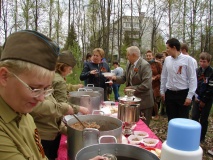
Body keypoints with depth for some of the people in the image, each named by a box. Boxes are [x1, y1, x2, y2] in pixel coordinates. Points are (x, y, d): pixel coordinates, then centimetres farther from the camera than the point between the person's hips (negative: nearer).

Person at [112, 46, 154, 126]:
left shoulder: (145, 65, -20)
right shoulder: (129, 64, 6)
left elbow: (146, 85, -26)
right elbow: (124, 78, 10)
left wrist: (131, 88, -19)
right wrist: (116, 78, -10)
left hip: (143, 102, -8)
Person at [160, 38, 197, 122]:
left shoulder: (187, 59, -10)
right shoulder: (167, 59, 3)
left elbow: (192, 78, -10)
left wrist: (190, 96, -13)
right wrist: (162, 91, 12)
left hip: (183, 94, -4)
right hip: (169, 94, 4)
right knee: (171, 119, 14)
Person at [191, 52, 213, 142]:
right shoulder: (197, 71, 6)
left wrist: (203, 101, -12)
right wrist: (196, 96, -2)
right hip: (197, 98, 4)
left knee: (203, 119, 5)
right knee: (194, 117, 4)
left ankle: (201, 138, 17)